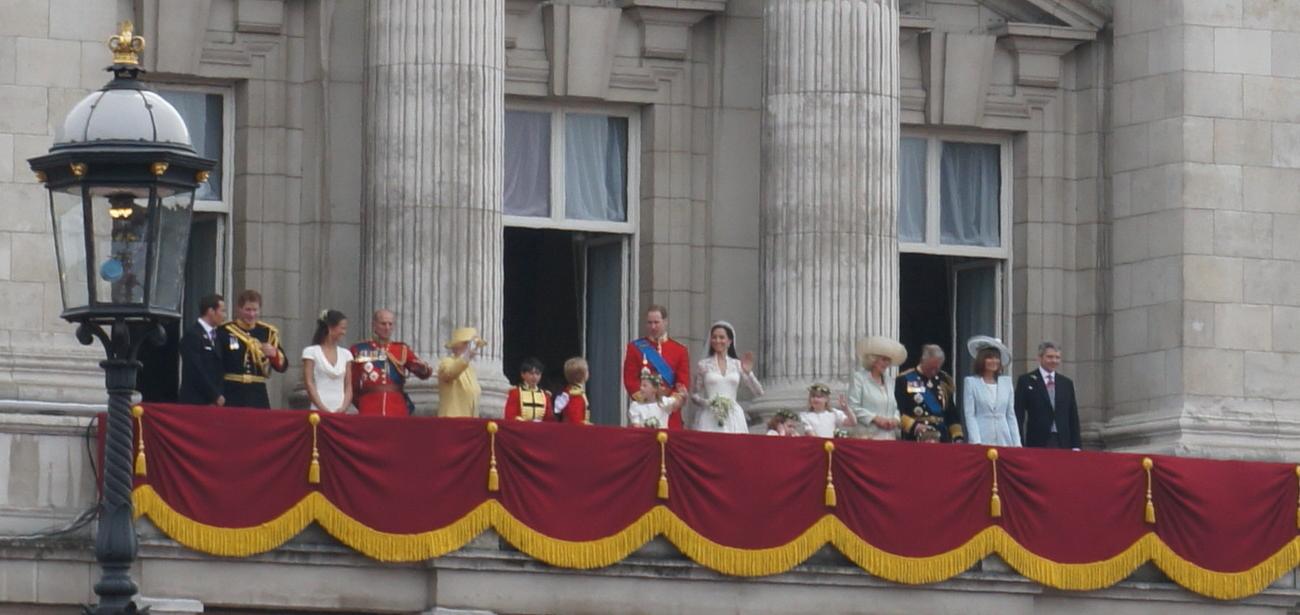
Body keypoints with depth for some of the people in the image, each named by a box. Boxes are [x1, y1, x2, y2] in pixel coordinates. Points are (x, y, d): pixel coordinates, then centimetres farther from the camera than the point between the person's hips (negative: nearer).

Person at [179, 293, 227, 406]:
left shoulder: (213, 334, 17)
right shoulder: (192, 335, -9)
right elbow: (196, 371, -15)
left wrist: (219, 395, 1)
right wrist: (215, 396, -12)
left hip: (214, 401, 7)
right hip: (195, 402, -7)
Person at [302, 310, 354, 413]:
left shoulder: (346, 354, 14)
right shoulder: (311, 352, 3)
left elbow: (348, 386, 11)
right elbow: (309, 384, -4)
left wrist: (344, 408, -7)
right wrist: (323, 409, -14)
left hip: (340, 410, 4)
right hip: (319, 410, -4)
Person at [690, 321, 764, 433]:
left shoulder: (738, 365, 9)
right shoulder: (703, 365, 6)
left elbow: (758, 392, 7)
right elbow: (694, 394, 8)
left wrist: (748, 372, -7)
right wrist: (706, 402, -12)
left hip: (733, 419, 1)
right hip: (709, 418, -1)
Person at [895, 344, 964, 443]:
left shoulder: (944, 381, 13)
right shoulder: (904, 380, 0)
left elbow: (952, 413, 17)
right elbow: (899, 412, -4)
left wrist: (958, 437, 6)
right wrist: (914, 425, -20)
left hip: (942, 441, 4)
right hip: (914, 441, -4)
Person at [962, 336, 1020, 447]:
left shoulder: (1006, 382, 13)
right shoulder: (970, 382, 3)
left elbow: (1011, 415, 14)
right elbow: (969, 415, -1)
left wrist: (1016, 443, 7)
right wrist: (976, 442, -12)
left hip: (1004, 440, 3)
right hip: (982, 440, -3)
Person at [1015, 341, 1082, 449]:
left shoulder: (1067, 383, 15)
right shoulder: (1026, 381, 4)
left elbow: (1073, 417, 15)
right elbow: (1018, 415, 1)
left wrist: (1076, 445, 7)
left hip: (1063, 444, 3)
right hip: (1037, 443, -3)